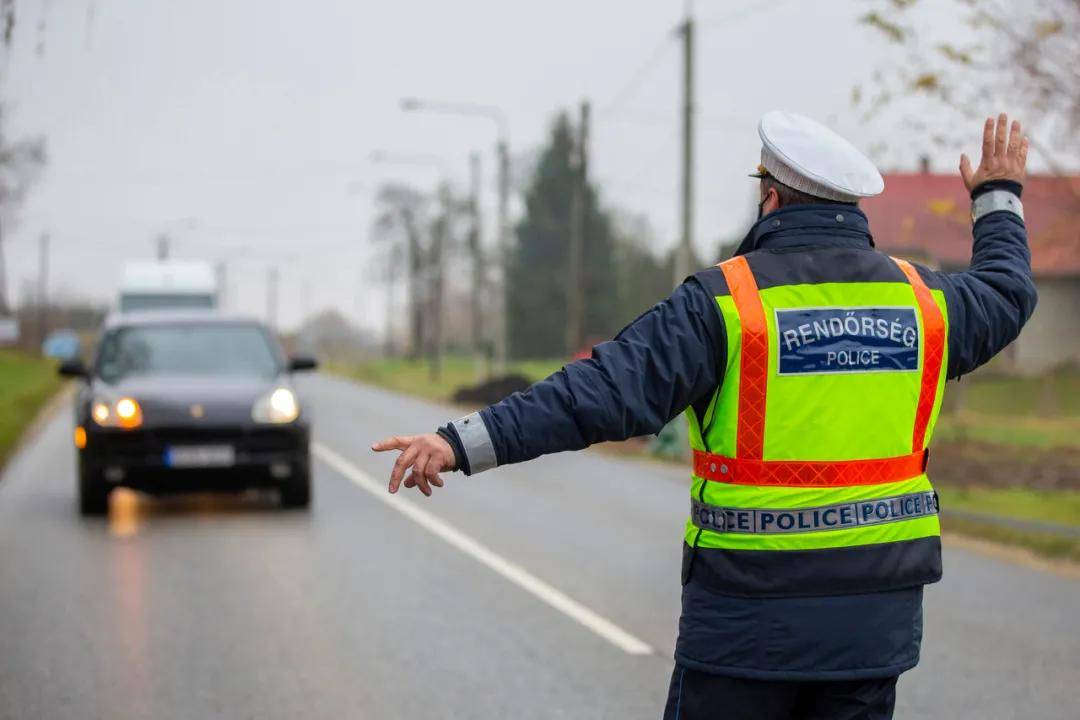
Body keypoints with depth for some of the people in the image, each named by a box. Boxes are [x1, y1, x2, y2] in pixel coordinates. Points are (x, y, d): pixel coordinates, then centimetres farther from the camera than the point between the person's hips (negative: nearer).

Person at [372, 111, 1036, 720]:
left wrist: (463, 444, -20)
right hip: (876, 616, 5)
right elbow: (1007, 293, 28)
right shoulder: (917, 297, 6)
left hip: (753, 608, -4)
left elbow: (605, 392, -19)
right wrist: (999, 197, 46)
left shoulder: (726, 300, -11)